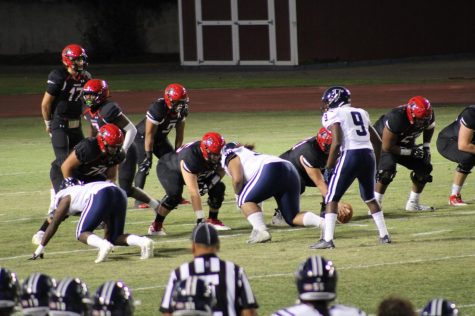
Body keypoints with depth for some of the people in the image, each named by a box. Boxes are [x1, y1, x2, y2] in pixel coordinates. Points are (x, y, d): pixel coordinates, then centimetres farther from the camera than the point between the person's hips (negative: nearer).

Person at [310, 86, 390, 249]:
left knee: (332, 198, 3)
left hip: (350, 155, -6)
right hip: (368, 155, 6)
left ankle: (327, 239, -6)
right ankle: (384, 235, 24)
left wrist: (328, 168, -5)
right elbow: (377, 142, 21)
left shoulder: (333, 115, 1)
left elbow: (337, 143, -12)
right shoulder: (361, 113, 22)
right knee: (369, 198, 25)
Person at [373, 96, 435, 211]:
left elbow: (429, 128, 7)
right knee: (387, 168, -29)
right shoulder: (396, 118, -40)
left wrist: (426, 147, -5)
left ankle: (413, 203, 14)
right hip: (382, 143, -7)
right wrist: (411, 152, -30)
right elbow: (387, 147, -32)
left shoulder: (428, 115, -21)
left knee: (424, 167, -2)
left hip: (404, 144, 7)